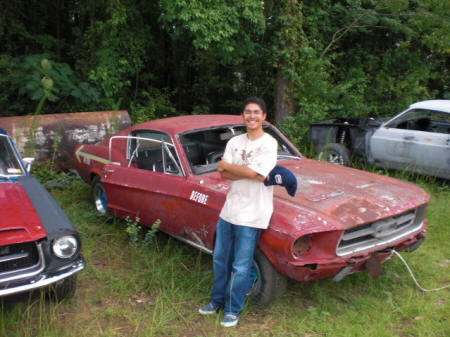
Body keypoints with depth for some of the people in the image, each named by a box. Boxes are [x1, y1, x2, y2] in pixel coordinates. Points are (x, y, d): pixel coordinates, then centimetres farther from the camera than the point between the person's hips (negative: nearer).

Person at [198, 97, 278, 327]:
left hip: (251, 214, -5)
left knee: (240, 267, 4)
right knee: (220, 259, 17)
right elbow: (223, 174, -3)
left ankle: (233, 310, 23)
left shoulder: (269, 143, -9)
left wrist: (228, 166, -7)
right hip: (229, 208, 6)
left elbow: (254, 173, -21)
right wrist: (248, 171, -17)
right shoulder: (234, 142, 6)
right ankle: (218, 300, 36)